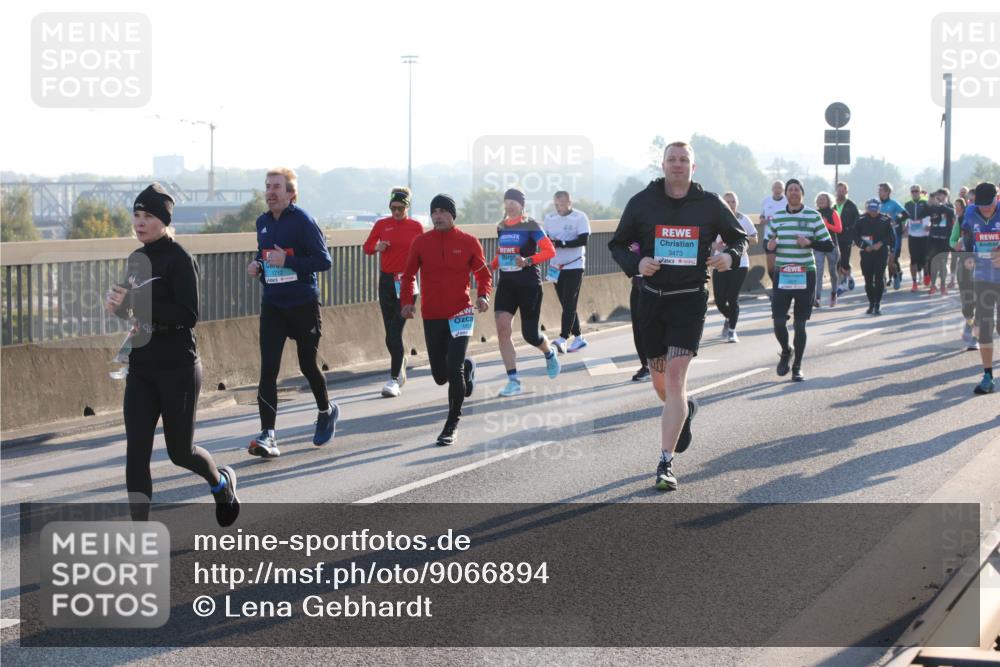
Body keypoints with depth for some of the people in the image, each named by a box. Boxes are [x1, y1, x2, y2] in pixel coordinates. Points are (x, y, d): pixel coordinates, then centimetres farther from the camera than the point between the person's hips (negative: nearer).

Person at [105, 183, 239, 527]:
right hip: (141, 369, 6)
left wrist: (135, 304, -28)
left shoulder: (179, 259, -12)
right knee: (136, 452, -4)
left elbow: (189, 315, -22)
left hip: (177, 369, -6)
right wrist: (119, 303, -1)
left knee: (180, 451, 7)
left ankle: (221, 480, 41)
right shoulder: (136, 259, 10)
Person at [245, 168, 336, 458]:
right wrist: (257, 265, 1)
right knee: (268, 369, -9)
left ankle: (327, 411, 39)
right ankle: (268, 435, -13)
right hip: (272, 304, 4)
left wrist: (287, 261, -24)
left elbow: (324, 261, -14)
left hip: (303, 304, -4)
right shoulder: (263, 222, 9)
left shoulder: (303, 221, -11)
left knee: (308, 364, 11)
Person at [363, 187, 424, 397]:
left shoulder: (416, 227, 3)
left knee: (395, 332, -11)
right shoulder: (382, 224, 7)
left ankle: (394, 379, -9)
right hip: (386, 281, 3)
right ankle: (400, 366, 31)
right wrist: (377, 247, -16)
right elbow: (367, 247, 4)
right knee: (391, 333, 8)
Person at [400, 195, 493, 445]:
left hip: (460, 314, -3)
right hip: (431, 316, 3)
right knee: (440, 376, 10)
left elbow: (484, 273, 6)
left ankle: (452, 425, 0)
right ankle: (467, 367, 46)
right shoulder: (421, 242, 1)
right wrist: (406, 301, -4)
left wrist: (483, 295, -13)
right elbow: (409, 275, 10)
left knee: (454, 371, -15)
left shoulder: (468, 242, -3)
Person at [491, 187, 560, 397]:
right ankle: (513, 380, -9)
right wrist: (491, 266, 4)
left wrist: (528, 261, -27)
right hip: (506, 283, 5)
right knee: (502, 327, -13)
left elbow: (550, 251, -14)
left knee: (530, 334, 0)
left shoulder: (530, 225, -7)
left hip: (529, 284, -5)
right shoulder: (501, 227, 9)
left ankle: (550, 353, 38)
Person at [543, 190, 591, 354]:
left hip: (574, 266, -6)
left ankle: (562, 339, -21)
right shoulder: (549, 219, 7)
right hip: (556, 267, 6)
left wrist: (560, 244, -24)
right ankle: (578, 338, 18)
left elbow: (583, 240, -18)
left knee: (569, 304, -12)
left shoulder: (580, 217, -9)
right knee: (566, 305, 9)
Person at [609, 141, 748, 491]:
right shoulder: (642, 202, 1)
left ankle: (666, 463, -12)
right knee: (661, 383, 13)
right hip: (651, 299, 3)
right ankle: (685, 409, 50)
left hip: (690, 301, -3)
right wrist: (635, 263, -12)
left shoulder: (709, 204, 0)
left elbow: (739, 236, 14)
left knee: (675, 378, -14)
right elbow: (617, 244, 9)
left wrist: (730, 256, -9)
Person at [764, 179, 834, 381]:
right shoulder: (777, 217, 8)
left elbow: (829, 246, -1)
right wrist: (770, 246, -5)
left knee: (800, 324, 1)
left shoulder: (813, 216, -1)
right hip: (782, 274, 2)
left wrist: (809, 243, -18)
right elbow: (768, 242, 19)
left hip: (805, 275, -2)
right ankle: (785, 352, 26)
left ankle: (797, 366, 15)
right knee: (778, 321, -4)